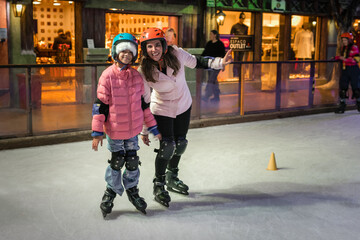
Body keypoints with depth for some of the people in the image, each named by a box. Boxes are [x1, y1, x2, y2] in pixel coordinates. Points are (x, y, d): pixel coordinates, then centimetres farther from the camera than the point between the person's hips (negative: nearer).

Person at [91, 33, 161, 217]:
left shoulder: (136, 76, 2)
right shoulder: (108, 75, -12)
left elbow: (143, 103, 10)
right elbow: (100, 105, -11)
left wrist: (152, 127, 12)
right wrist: (97, 132, -12)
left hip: (133, 128, 4)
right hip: (114, 129, -4)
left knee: (132, 161, 9)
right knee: (117, 161, 5)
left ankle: (132, 190, 31)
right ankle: (111, 191, 28)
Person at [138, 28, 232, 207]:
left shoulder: (176, 54, -20)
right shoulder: (144, 70, -24)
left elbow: (196, 62, -3)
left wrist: (220, 62, -15)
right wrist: (144, 130, -13)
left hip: (183, 105, 4)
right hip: (162, 110, -4)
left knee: (180, 143, 13)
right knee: (167, 146, -12)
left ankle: (172, 178, 38)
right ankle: (158, 185, 11)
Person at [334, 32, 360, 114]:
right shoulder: (343, 48, 14)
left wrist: (345, 59, -22)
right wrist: (337, 57, 13)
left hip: (353, 69, -6)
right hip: (345, 69, 6)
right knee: (342, 87, -1)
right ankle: (342, 106, 2)